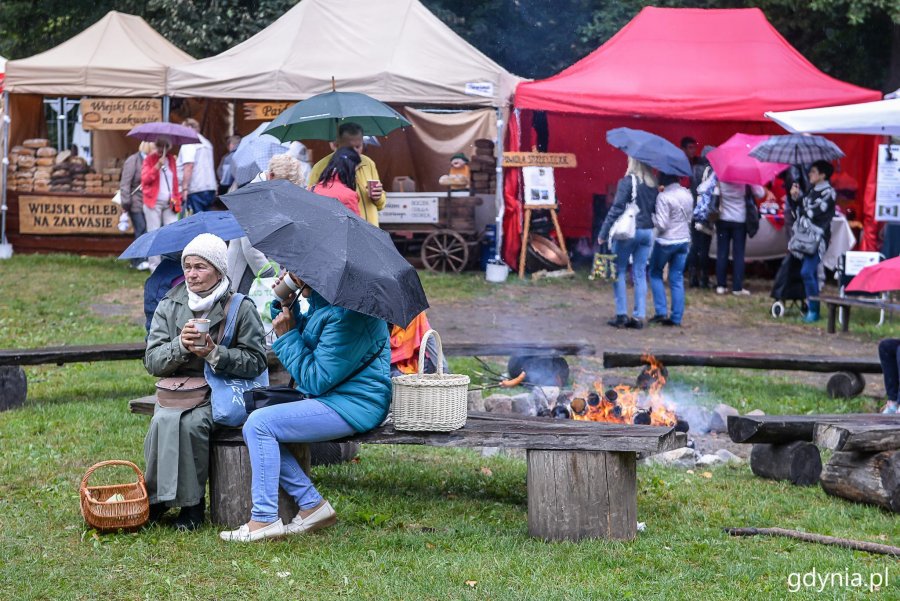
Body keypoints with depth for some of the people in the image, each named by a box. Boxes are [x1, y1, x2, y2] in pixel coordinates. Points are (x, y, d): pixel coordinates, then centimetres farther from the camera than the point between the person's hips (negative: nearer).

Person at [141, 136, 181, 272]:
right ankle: (154, 266, 1)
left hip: (169, 203, 4)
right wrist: (158, 166, -22)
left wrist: (177, 198, 10)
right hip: (154, 202, -4)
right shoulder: (149, 159, 1)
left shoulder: (171, 159, 15)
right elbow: (145, 178, -11)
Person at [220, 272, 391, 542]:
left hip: (354, 405, -11)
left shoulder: (347, 314, -22)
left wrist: (286, 336, -14)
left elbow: (316, 380, -21)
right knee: (256, 428, 2)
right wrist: (286, 306, 6)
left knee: (260, 423, -17)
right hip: (330, 398, 11)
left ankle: (264, 519, -12)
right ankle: (312, 505, 4)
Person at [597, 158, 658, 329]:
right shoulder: (652, 183, 5)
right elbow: (655, 208, 7)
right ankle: (639, 316, 6)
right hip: (647, 231, 5)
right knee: (640, 274, 8)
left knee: (619, 272, 6)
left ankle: (621, 315, 3)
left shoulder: (627, 181, -12)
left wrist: (603, 233, -12)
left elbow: (616, 209, -15)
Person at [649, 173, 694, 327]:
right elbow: (689, 218, 11)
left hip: (666, 241, -6)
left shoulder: (663, 196, -18)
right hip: (684, 240, 6)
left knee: (655, 273, 13)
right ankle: (676, 317, 6)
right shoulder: (687, 194, 4)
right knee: (677, 278, 9)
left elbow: (661, 224, -18)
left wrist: (651, 216, -5)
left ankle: (661, 312, 5)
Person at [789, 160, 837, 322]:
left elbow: (813, 212, -16)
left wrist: (798, 198, -4)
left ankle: (813, 311, -11)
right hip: (806, 238, 8)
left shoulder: (828, 193, -8)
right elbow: (800, 211, 17)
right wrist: (795, 198, 2)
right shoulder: (813, 191, 16)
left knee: (807, 272, -16)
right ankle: (811, 308, 14)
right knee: (811, 274, 9)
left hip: (817, 239, -8)